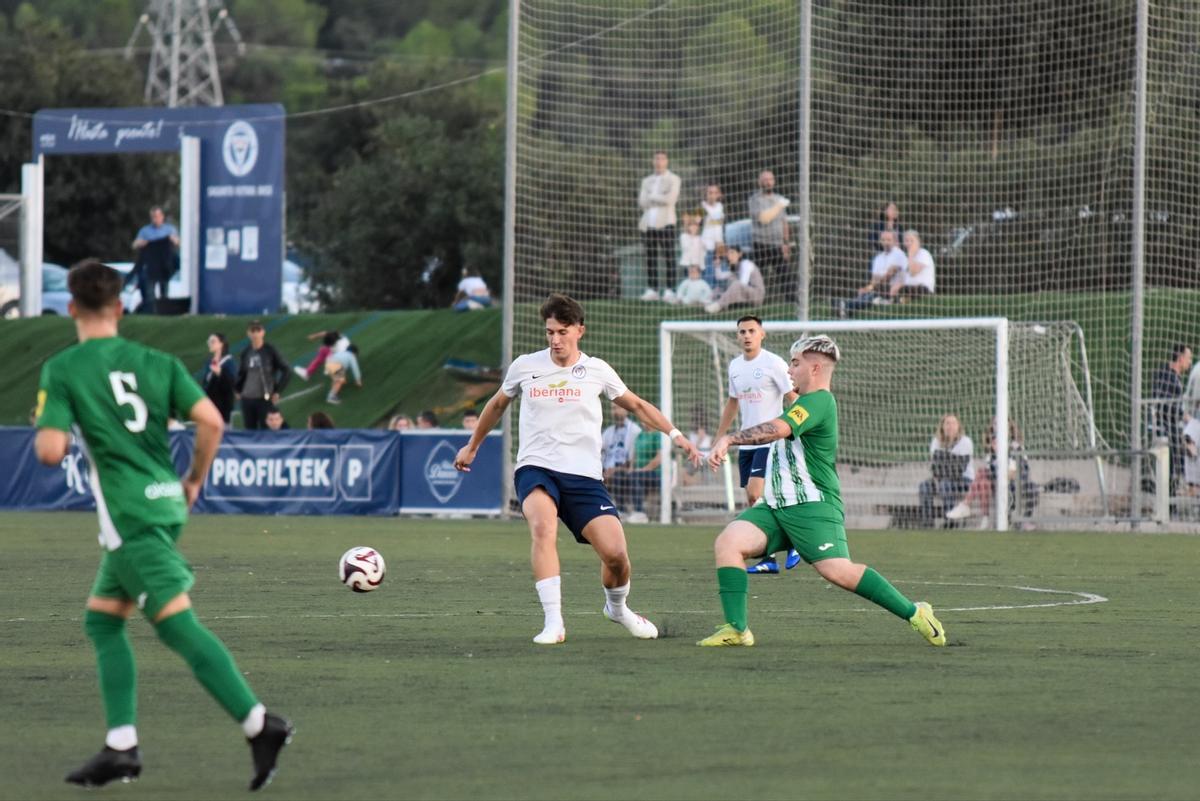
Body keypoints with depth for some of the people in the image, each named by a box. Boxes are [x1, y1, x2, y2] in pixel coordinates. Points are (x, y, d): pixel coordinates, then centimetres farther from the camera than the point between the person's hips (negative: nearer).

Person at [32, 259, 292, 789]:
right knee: (101, 620, 17)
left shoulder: (61, 371, -5)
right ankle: (121, 746, 11)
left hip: (128, 515, -7)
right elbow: (211, 421, -1)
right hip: (166, 502, 7)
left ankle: (259, 723, -21)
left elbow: (50, 451, -12)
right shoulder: (155, 362, 8)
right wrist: (195, 481, 14)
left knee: (177, 623, -11)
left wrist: (44, 430, 11)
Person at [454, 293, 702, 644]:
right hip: (535, 469, -1)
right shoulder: (525, 366, 5)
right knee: (544, 527, -34)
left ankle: (617, 607, 23)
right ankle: (553, 622, -34)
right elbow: (497, 405, 24)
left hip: (583, 476, 1)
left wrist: (675, 434, 8)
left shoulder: (596, 371, 4)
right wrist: (472, 446, 33)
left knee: (616, 554, -12)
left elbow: (636, 405, 19)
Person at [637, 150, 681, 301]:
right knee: (650, 259, -1)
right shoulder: (647, 181, 20)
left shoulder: (673, 179, 7)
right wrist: (660, 199, -3)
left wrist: (652, 197, 0)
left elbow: (670, 199, -7)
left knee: (668, 258, -10)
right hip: (648, 223, 4)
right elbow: (642, 202, 8)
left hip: (665, 222, -4)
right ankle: (652, 290, 0)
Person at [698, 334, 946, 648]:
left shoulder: (818, 401, -12)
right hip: (777, 506, 10)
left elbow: (777, 429, -27)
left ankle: (914, 614, -7)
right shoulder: (804, 404, 20)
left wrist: (728, 439, -29)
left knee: (837, 571, -20)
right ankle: (737, 630, -10)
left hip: (812, 506, -10)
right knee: (727, 542, -9)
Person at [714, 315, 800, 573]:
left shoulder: (774, 364, -9)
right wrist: (719, 439, 23)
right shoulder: (734, 366, 12)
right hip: (746, 443, 7)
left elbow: (792, 399, -8)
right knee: (753, 502, 4)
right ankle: (768, 560, 9)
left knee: (755, 494, -18)